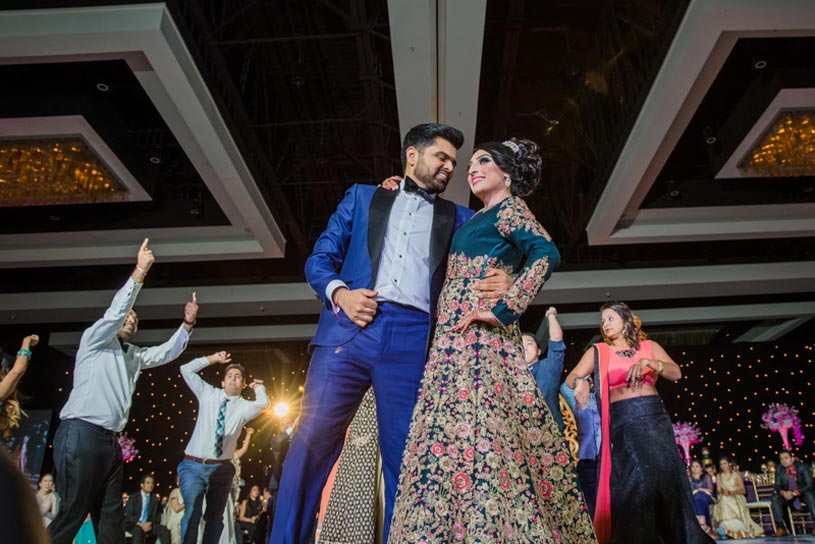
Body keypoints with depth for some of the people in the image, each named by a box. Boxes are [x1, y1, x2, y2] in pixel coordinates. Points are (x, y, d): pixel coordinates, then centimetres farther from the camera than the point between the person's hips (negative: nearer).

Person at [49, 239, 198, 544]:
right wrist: (140, 271, -19)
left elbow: (168, 352, 23)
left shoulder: (135, 355, 21)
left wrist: (187, 325, 8)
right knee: (73, 513, -9)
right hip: (82, 434, -8)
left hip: (110, 441, 8)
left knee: (111, 517, 6)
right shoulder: (94, 340, 3)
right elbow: (115, 312, -12)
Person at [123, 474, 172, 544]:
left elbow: (156, 516, 8)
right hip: (134, 525, -3)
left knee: (164, 530, -25)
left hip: (149, 525, 3)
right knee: (138, 530, -39)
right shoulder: (133, 496, 2)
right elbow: (128, 515, -6)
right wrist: (140, 524, -21)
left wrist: (150, 524, -15)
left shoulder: (155, 498, 12)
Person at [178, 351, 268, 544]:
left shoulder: (244, 406, 1)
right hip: (193, 465, -1)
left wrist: (258, 386, -2)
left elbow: (263, 403, -22)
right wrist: (213, 359, 5)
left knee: (215, 516, 10)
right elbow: (186, 369, 6)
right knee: (192, 512, -14)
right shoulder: (208, 394, 6)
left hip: (221, 469, 1)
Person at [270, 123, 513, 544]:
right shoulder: (363, 196, 20)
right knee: (310, 443, -5)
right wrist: (338, 292, -7)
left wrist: (506, 282, -12)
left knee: (404, 459, 1)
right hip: (350, 328, 0)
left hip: (413, 341, 1)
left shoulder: (457, 218, 22)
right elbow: (319, 258, 14)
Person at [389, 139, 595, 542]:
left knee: (470, 431, -17)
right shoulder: (477, 219, 28)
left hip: (477, 335, -8)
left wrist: (504, 309, -19)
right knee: (473, 431, 2)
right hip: (458, 336, 8)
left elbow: (546, 254, -15)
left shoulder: (509, 207, 3)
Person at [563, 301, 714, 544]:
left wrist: (647, 362, -16)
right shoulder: (598, 351, 11)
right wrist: (580, 381, -22)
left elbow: (676, 372, 0)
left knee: (665, 477, -2)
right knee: (632, 484, -7)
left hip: (653, 416, 1)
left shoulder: (649, 346, 14)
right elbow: (571, 378, 1)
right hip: (621, 422, -1)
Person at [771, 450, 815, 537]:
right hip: (787, 495, 3)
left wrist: (794, 493, -30)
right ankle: (781, 528, -25)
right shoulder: (779, 470, -1)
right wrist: (783, 492, -28)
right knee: (775, 498, -24)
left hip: (804, 494, -3)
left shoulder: (802, 467, -11)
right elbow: (777, 486, -2)